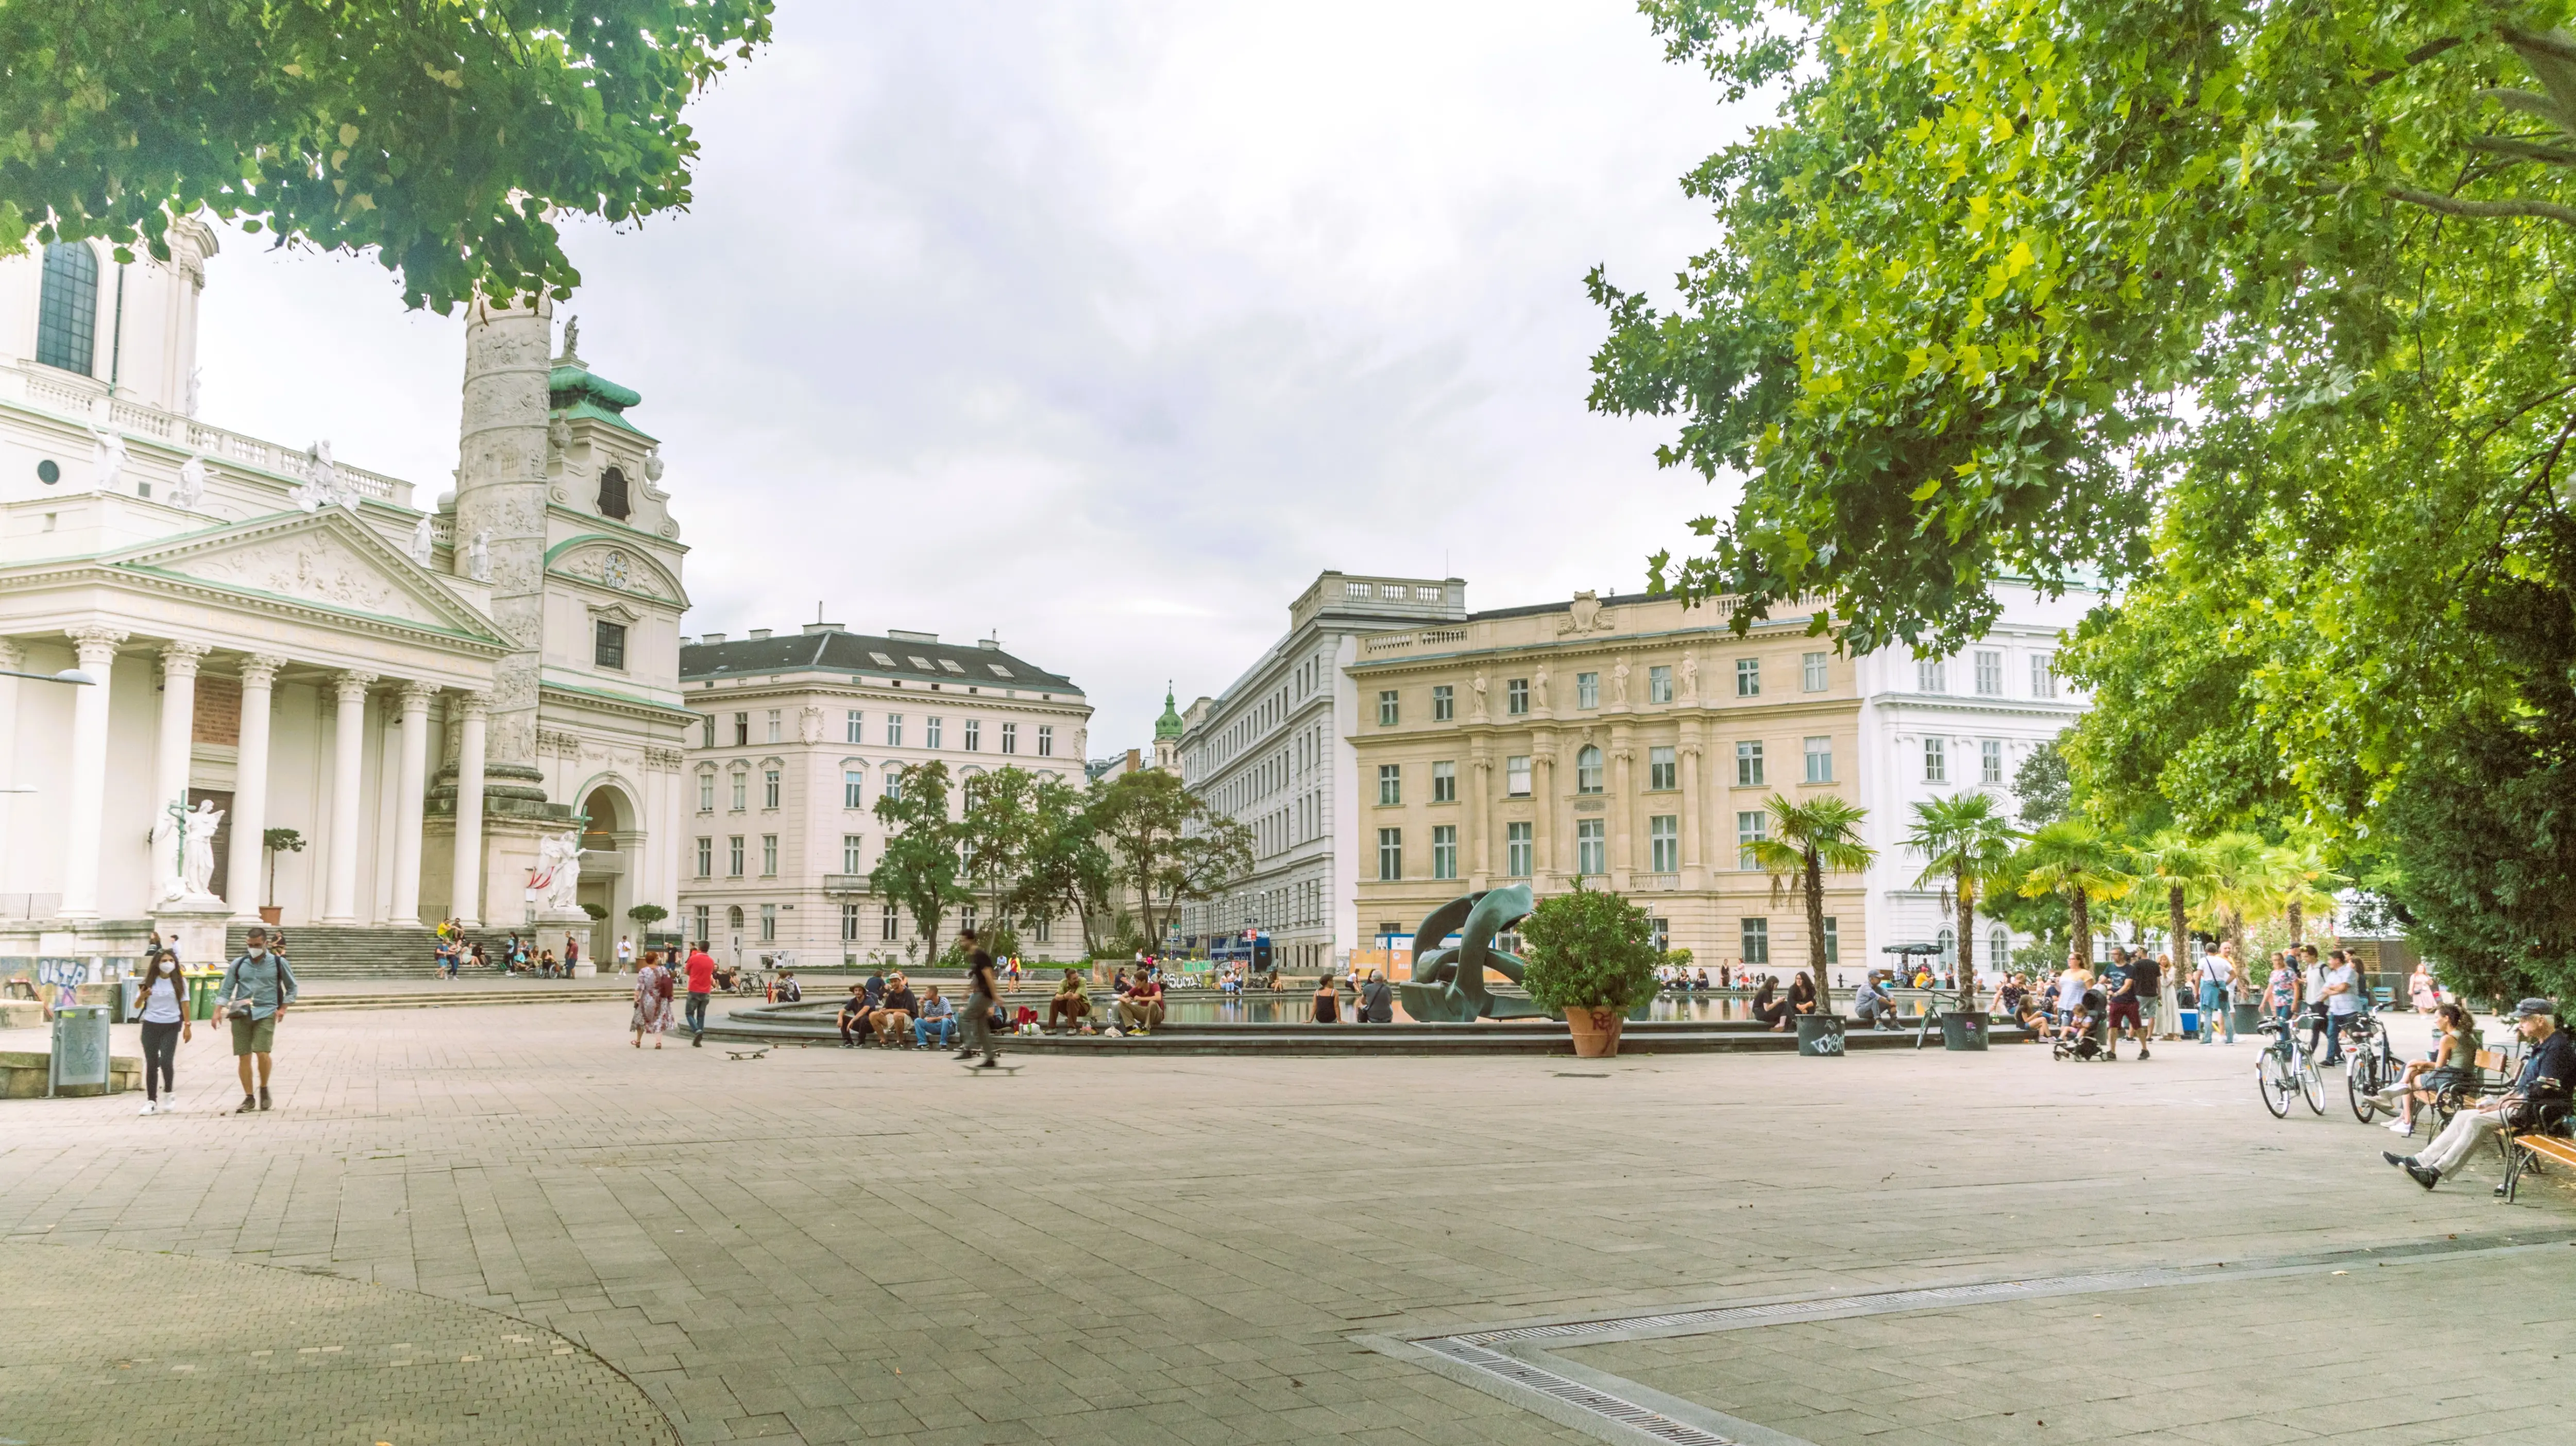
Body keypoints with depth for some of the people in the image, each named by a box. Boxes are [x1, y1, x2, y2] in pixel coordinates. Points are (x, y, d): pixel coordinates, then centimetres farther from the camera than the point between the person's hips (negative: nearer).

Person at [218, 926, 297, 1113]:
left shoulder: (278, 963, 2)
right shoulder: (238, 964, 7)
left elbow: (292, 987, 12)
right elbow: (226, 990, 10)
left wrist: (283, 1009, 3)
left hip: (266, 1013, -2)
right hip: (241, 1014, 2)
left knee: (262, 1053, -16)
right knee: (244, 1057, 2)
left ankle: (264, 1090, 8)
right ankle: (249, 1098, 13)